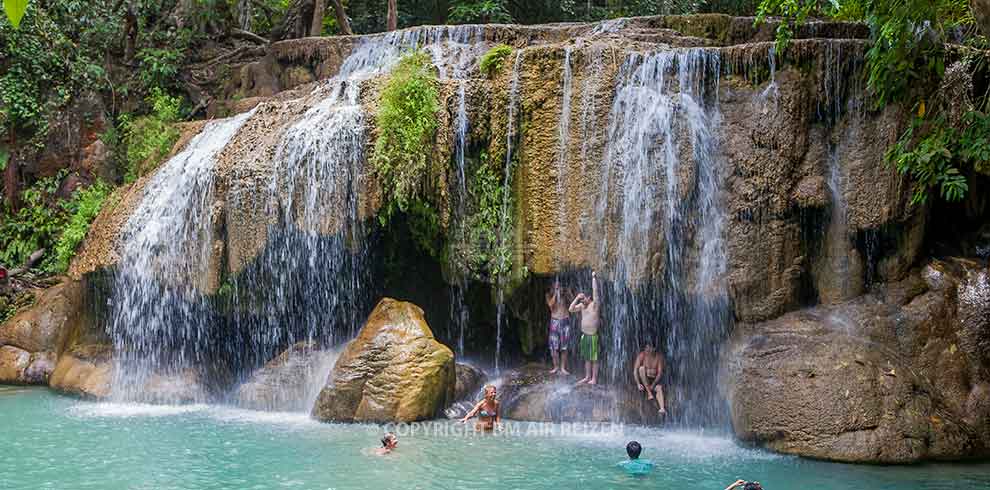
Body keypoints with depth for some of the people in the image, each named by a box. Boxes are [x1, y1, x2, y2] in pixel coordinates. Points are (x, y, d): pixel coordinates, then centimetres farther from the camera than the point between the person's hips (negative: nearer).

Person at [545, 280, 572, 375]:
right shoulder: (549, 295, 3)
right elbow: (550, 305, -13)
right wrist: (555, 293, -14)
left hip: (565, 321, 0)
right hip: (555, 321, 0)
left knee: (564, 346, 1)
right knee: (554, 345, -1)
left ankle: (563, 367, 7)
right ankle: (556, 366, 11)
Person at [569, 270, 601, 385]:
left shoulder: (594, 304, -10)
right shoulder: (582, 305, 10)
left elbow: (595, 291, -19)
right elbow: (571, 309, 3)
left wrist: (594, 277, -21)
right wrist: (577, 298, -5)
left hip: (593, 335, -7)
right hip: (584, 335, 7)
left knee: (594, 358, 0)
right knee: (587, 358, 14)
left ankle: (594, 378, 5)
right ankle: (587, 377, 23)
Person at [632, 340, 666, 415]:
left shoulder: (659, 356, -6)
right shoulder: (642, 355, -9)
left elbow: (660, 373, -11)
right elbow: (635, 371, -13)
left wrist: (653, 385, -22)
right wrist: (638, 384, -25)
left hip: (654, 381, 0)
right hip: (643, 381, 0)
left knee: (659, 388, -31)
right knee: (642, 368, -28)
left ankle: (662, 409, -53)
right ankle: (649, 393, -28)